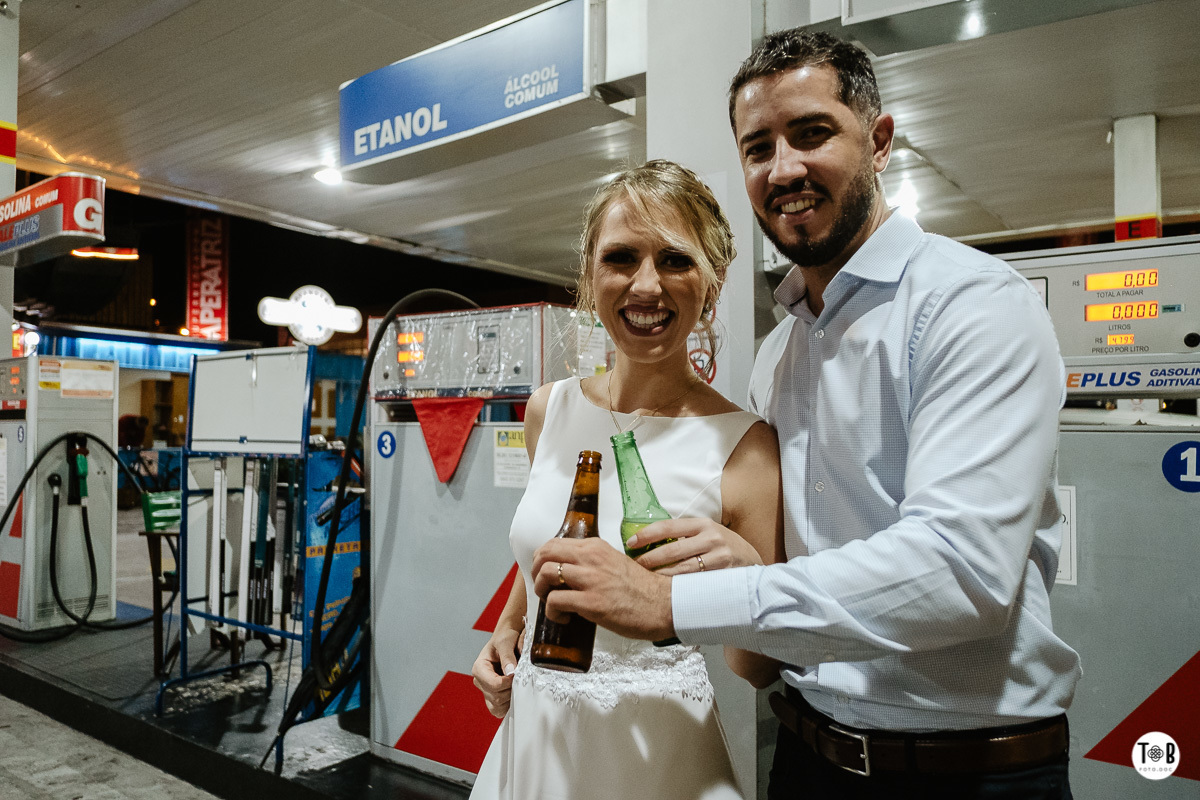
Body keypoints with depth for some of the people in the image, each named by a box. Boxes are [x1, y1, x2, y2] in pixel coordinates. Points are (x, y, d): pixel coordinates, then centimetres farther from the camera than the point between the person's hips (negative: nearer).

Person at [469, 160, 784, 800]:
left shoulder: (744, 446, -19)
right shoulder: (550, 410, -4)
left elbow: (760, 669, -12)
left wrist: (744, 573, -30)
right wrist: (508, 628, 7)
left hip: (653, 748, -4)